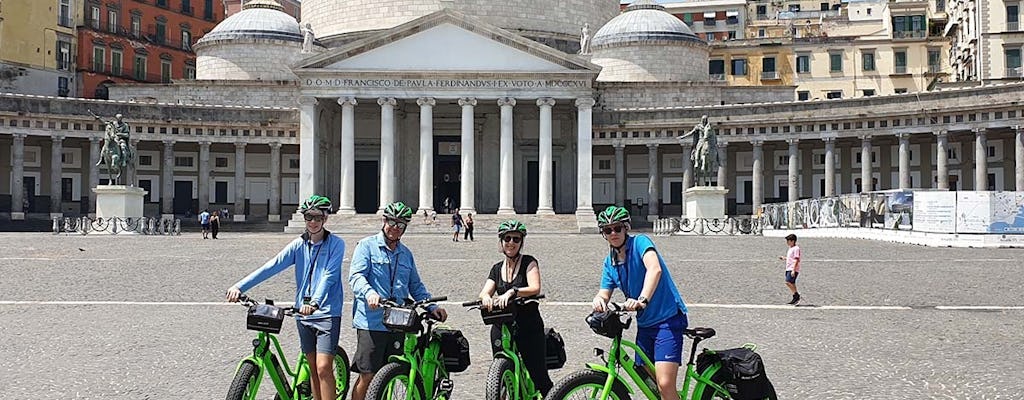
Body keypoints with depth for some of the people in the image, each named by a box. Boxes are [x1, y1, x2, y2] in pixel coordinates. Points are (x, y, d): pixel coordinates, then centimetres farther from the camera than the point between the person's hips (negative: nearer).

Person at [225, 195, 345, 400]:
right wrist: (240, 286, -10)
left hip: (327, 312, -5)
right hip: (303, 313, 5)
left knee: (323, 367, -13)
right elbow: (272, 266, -1)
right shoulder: (299, 245, 7)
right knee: (313, 368, 10)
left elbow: (329, 275, -17)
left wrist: (315, 302, -33)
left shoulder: (336, 244, -4)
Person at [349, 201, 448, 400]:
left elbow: (416, 286, 25)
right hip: (371, 323, -5)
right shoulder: (367, 246, 2)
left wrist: (432, 307, 9)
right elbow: (356, 275, -11)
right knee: (368, 375, -6)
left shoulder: (406, 254, 20)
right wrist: (369, 293, -31)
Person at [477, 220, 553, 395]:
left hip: (529, 327, -4)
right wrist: (485, 297, -23)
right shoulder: (497, 269, 13)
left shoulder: (529, 263, 0)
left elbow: (535, 288, -16)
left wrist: (512, 292, -32)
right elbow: (485, 292, 1)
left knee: (539, 377, -5)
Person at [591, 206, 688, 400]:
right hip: (644, 324, 8)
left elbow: (655, 269, -28)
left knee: (665, 384, -19)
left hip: (668, 320, -8)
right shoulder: (610, 262, 11)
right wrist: (599, 300, -20)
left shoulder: (640, 242, -10)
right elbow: (605, 293, 6)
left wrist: (642, 300, -44)